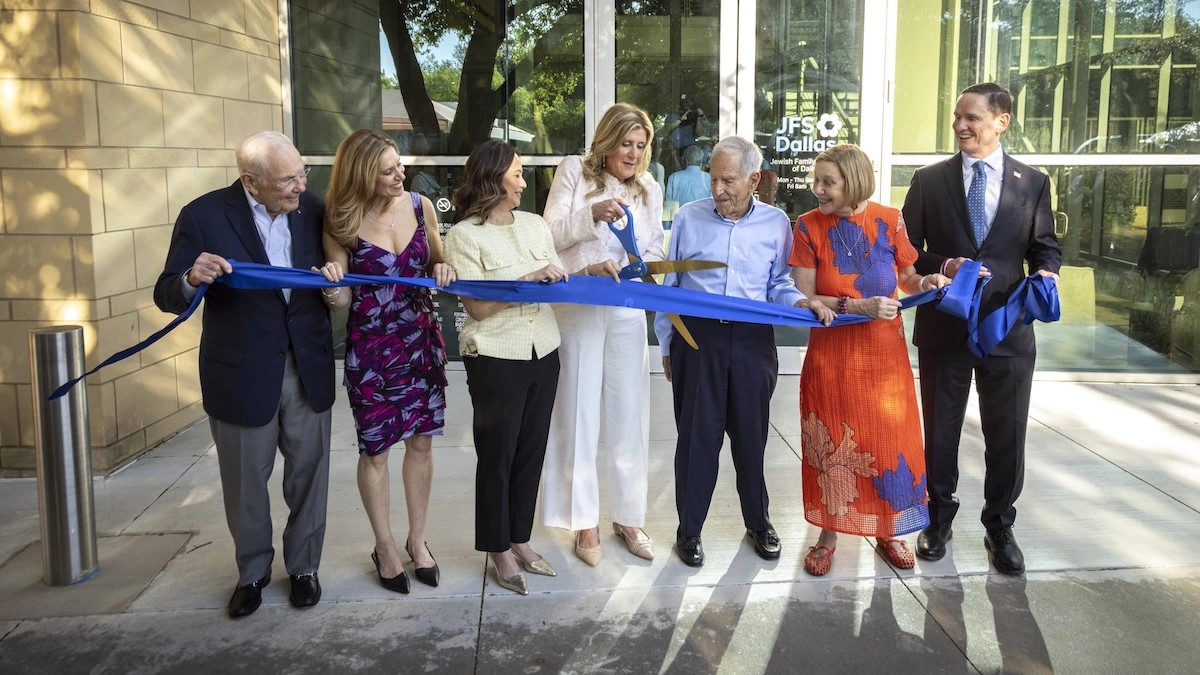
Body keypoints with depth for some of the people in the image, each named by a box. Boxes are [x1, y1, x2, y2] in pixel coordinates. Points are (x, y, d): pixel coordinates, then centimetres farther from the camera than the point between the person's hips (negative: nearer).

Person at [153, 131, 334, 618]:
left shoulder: (312, 209, -3)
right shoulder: (204, 216, -14)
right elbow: (167, 296, -10)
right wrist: (192, 279, -33)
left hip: (308, 369, 3)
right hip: (242, 373, -2)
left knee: (308, 475, 14)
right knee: (245, 483, 14)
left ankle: (304, 566, 34)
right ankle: (253, 570, 36)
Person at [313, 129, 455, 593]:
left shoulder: (420, 206, -3)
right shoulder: (342, 224, -10)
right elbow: (341, 299, -7)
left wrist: (442, 270, -11)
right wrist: (333, 288, -29)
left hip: (422, 341, 3)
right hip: (370, 349, -3)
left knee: (422, 441, 11)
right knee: (375, 448, 7)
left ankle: (417, 539, 29)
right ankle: (385, 547, 27)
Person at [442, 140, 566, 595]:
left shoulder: (535, 225, 8)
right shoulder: (465, 235, -8)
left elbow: (558, 282, 11)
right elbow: (477, 307, -15)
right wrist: (527, 280, -18)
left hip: (543, 353, 5)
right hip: (496, 359, -5)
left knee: (531, 452, 13)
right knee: (497, 455, 8)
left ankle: (519, 540, 29)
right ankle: (498, 549, 24)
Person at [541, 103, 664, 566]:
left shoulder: (649, 189, 12)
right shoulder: (574, 172, 1)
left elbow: (655, 250, 11)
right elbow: (550, 235, -5)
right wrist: (592, 215, -21)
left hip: (627, 313, 3)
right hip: (577, 310, -3)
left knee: (630, 416, 7)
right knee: (579, 415, 3)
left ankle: (628, 517, 20)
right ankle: (586, 521, 14)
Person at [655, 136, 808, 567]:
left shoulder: (776, 223, 4)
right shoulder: (689, 219, 3)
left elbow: (779, 286, 9)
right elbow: (670, 285, 8)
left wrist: (802, 302, -13)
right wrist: (666, 345, 9)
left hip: (753, 341, 1)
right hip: (697, 338, -1)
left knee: (751, 435, 12)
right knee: (697, 435, 5)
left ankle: (758, 522, 32)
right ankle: (689, 530, 20)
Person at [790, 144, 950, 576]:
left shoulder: (889, 221, -3)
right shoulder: (809, 226, -6)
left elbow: (907, 279, 8)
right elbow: (806, 299, -8)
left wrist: (925, 283, -14)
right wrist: (858, 306, -20)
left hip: (884, 354, 1)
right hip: (831, 355, -1)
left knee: (891, 441, 8)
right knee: (832, 443, 6)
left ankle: (888, 531, 28)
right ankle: (829, 535, 23)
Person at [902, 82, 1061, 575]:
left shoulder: (1033, 182, 3)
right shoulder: (929, 180, 1)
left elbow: (1045, 246, 7)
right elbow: (908, 249, 1)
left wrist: (1046, 272, -15)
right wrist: (945, 266, -17)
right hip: (944, 326, 0)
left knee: (1007, 434, 8)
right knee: (940, 429, 12)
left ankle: (1000, 528, 27)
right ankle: (938, 519, 30)